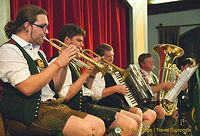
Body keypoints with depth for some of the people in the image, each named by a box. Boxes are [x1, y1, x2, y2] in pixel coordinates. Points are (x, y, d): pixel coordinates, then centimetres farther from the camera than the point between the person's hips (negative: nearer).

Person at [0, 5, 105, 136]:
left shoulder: (38, 52, 20)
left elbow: (55, 87, 17)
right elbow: (27, 88, -21)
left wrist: (66, 62, 2)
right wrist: (58, 63, -14)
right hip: (27, 113, -8)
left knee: (98, 125, -7)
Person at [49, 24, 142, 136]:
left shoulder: (72, 63, 21)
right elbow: (66, 96, -20)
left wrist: (92, 74, 5)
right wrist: (86, 72, -14)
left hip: (89, 104, 10)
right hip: (79, 107, -10)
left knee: (137, 120, 5)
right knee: (130, 126, -21)